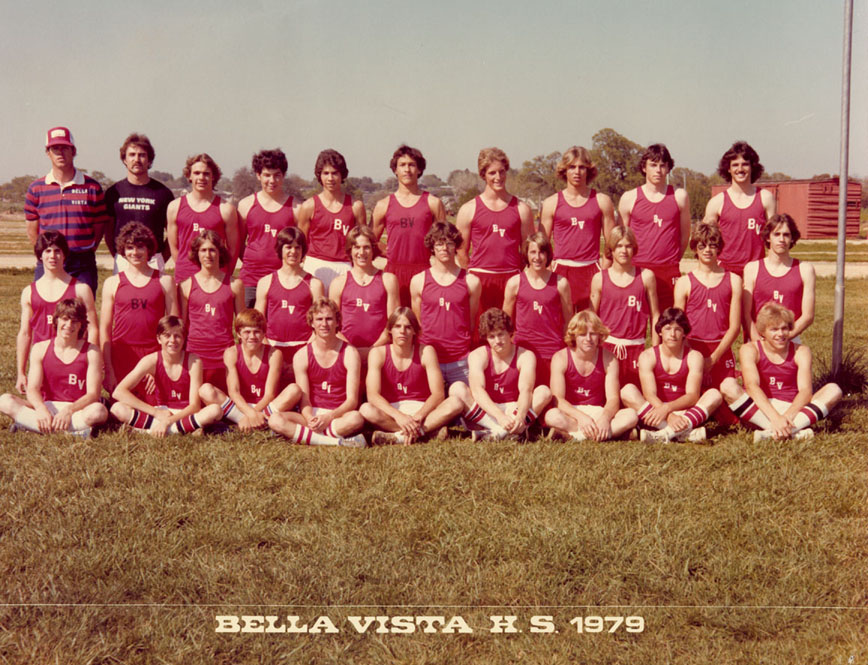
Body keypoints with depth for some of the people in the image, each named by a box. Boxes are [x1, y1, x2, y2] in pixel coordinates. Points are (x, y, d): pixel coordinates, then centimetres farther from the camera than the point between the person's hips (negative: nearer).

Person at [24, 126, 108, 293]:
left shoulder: (92, 187, 3)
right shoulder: (36, 189, 6)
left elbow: (100, 226, 6)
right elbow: (32, 230, 10)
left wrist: (85, 253, 1)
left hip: (82, 266, -1)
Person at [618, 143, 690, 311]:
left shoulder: (679, 196, 7)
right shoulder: (629, 198, 5)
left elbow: (685, 234, 14)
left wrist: (672, 260, 12)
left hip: (669, 272, 1)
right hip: (637, 270, -1)